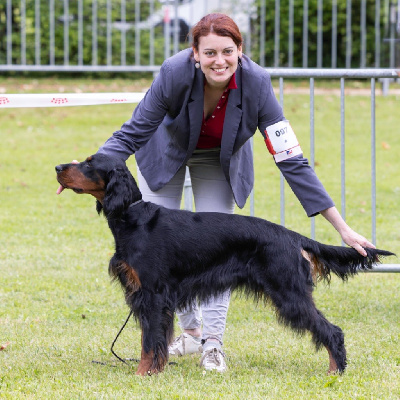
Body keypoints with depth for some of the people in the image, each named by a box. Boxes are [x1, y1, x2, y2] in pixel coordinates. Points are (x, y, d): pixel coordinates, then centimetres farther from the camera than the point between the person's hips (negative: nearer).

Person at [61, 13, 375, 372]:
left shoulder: (256, 84, -36)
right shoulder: (176, 73, -39)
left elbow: (291, 159, -32)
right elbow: (134, 133, -26)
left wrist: (342, 228, -35)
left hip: (220, 160, 0)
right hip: (168, 150, 0)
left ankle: (213, 342, -4)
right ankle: (190, 330, 16)